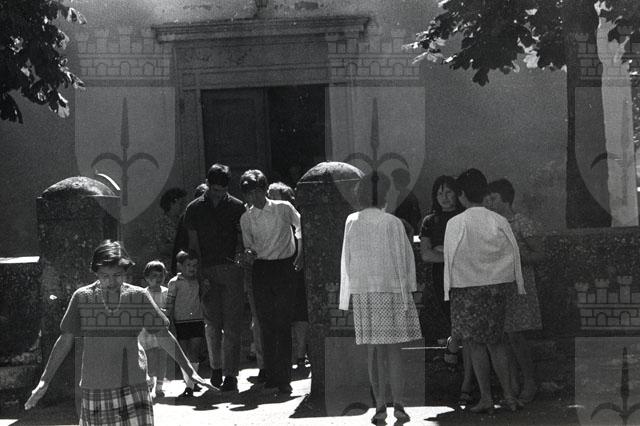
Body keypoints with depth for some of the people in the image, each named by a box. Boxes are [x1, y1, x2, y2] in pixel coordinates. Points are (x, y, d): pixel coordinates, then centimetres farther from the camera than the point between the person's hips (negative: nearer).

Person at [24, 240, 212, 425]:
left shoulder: (138, 296, 1)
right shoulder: (82, 297, 0)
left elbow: (163, 336, 8)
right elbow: (65, 341, 4)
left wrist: (190, 371, 10)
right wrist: (44, 381, 1)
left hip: (134, 387, 0)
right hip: (94, 388, 0)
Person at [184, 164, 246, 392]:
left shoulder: (237, 207, 6)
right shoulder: (194, 208, 7)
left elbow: (242, 237, 8)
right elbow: (193, 243, 6)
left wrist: (239, 254, -12)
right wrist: (199, 273, -3)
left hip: (232, 269, -1)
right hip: (207, 271, 1)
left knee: (232, 325, -5)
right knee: (212, 324, 4)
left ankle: (230, 374, -4)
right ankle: (216, 365, 25)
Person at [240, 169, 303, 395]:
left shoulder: (284, 208, -1)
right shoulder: (246, 218, 5)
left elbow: (301, 228, 12)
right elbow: (248, 245, 11)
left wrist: (300, 254, 4)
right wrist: (249, 253, -11)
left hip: (284, 267, -2)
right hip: (261, 270, 2)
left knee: (283, 324, -6)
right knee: (266, 326, 0)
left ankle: (284, 379, -4)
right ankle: (271, 378, 4)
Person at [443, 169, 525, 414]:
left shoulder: (456, 224, -10)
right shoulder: (499, 222, 0)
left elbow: (451, 258, -7)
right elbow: (513, 254, 4)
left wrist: (449, 290, 1)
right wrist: (518, 287, 13)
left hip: (468, 287, -4)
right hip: (497, 285, 4)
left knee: (476, 343, 4)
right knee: (496, 341, 14)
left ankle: (486, 398, 5)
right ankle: (508, 395, 11)